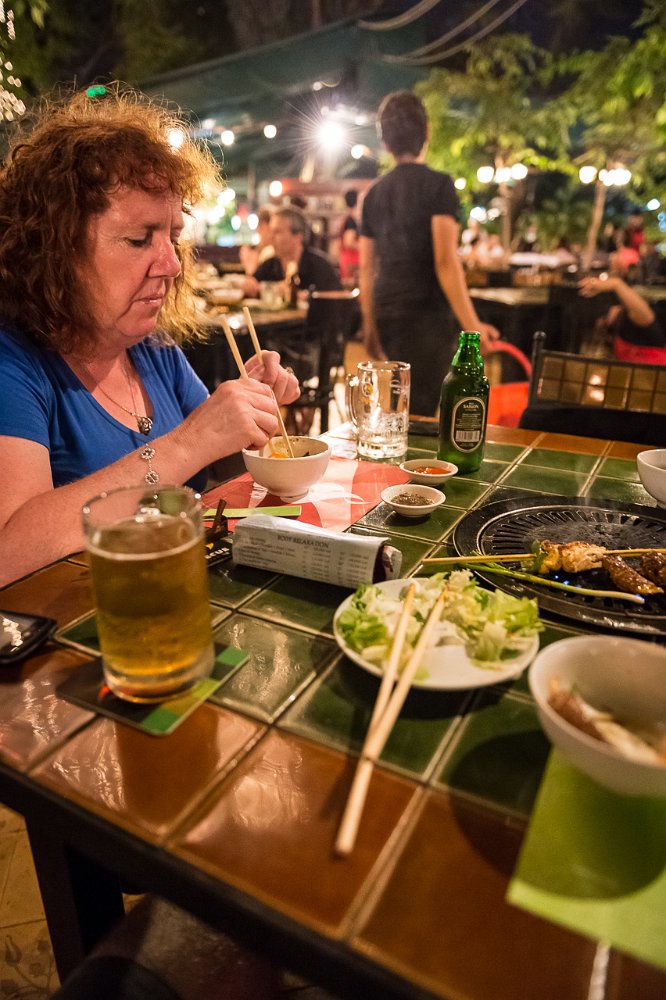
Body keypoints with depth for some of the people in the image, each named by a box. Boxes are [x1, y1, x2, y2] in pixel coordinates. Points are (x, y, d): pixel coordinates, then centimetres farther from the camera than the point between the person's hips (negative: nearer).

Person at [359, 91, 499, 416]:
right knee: (419, 413, -4)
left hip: (387, 315, 7)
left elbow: (366, 267, 13)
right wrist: (471, 324, -15)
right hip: (426, 316, -7)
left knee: (400, 409, 19)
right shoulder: (438, 185, -6)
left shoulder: (374, 193, 12)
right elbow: (445, 261, -16)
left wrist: (369, 324, 20)